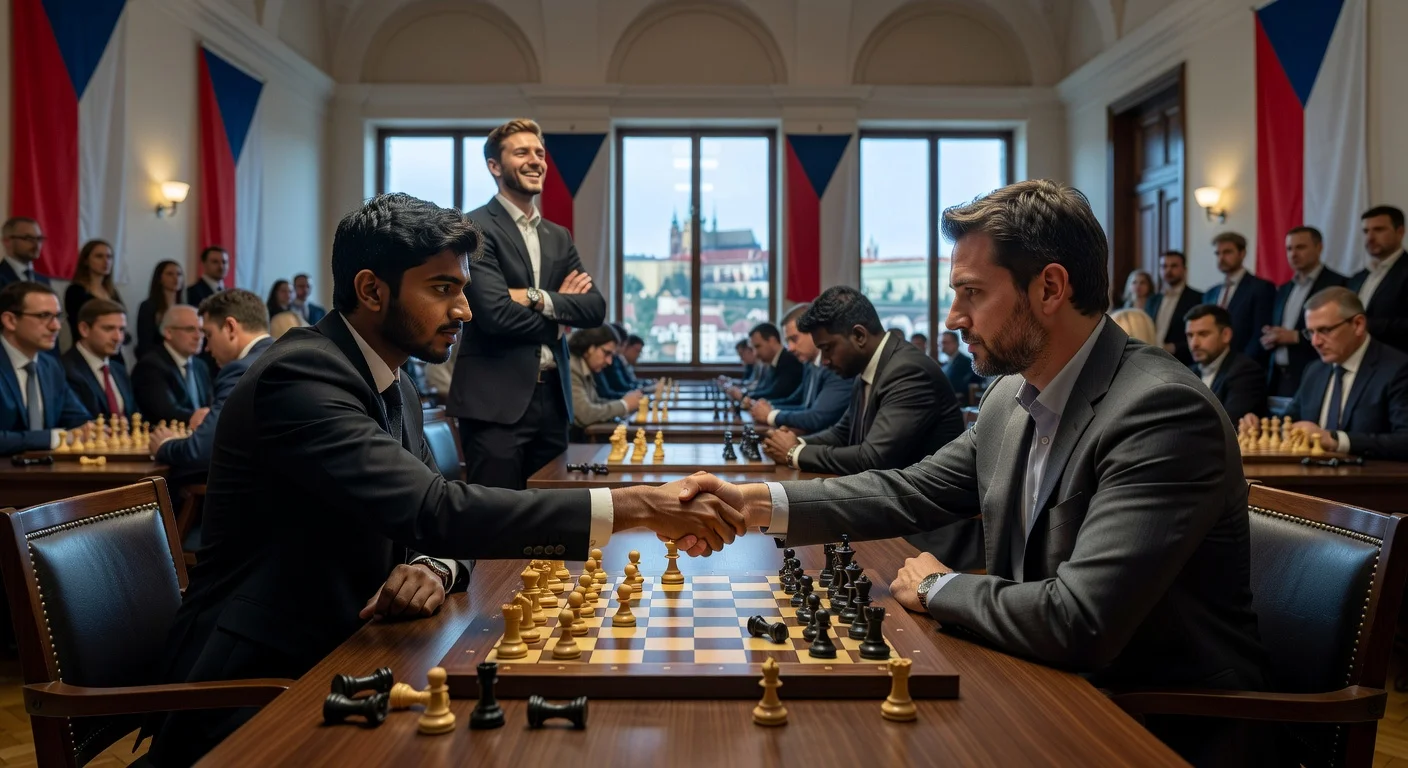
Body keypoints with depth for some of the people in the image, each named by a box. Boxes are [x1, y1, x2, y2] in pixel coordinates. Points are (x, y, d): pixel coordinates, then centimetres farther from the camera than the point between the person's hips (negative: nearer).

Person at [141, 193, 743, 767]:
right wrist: (634, 507, -32)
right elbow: (432, 508, -32)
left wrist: (434, 566, -17)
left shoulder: (393, 388, 9)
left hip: (332, 661, 8)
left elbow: (432, 518, 8)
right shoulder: (301, 376, -21)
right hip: (254, 689, -8)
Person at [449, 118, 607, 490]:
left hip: (553, 397, 7)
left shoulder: (558, 236, 16)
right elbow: (495, 312, -17)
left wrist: (540, 299, -11)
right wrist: (561, 313, -1)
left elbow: (596, 308, 6)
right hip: (495, 400, -7)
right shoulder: (475, 228, -6)